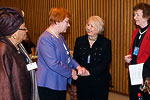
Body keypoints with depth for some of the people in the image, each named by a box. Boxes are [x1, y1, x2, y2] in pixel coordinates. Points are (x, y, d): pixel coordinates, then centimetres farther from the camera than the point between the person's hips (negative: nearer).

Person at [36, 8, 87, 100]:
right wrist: (71, 72, -16)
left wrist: (77, 66, 1)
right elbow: (53, 64, -27)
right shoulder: (45, 39, -20)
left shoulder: (60, 37, 12)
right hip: (49, 86, -9)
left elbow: (67, 56, 19)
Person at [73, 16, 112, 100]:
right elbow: (75, 59, 7)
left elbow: (105, 63, -9)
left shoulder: (106, 42, -2)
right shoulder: (80, 41, 7)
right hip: (82, 82, 2)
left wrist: (90, 72, -19)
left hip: (100, 81, -2)